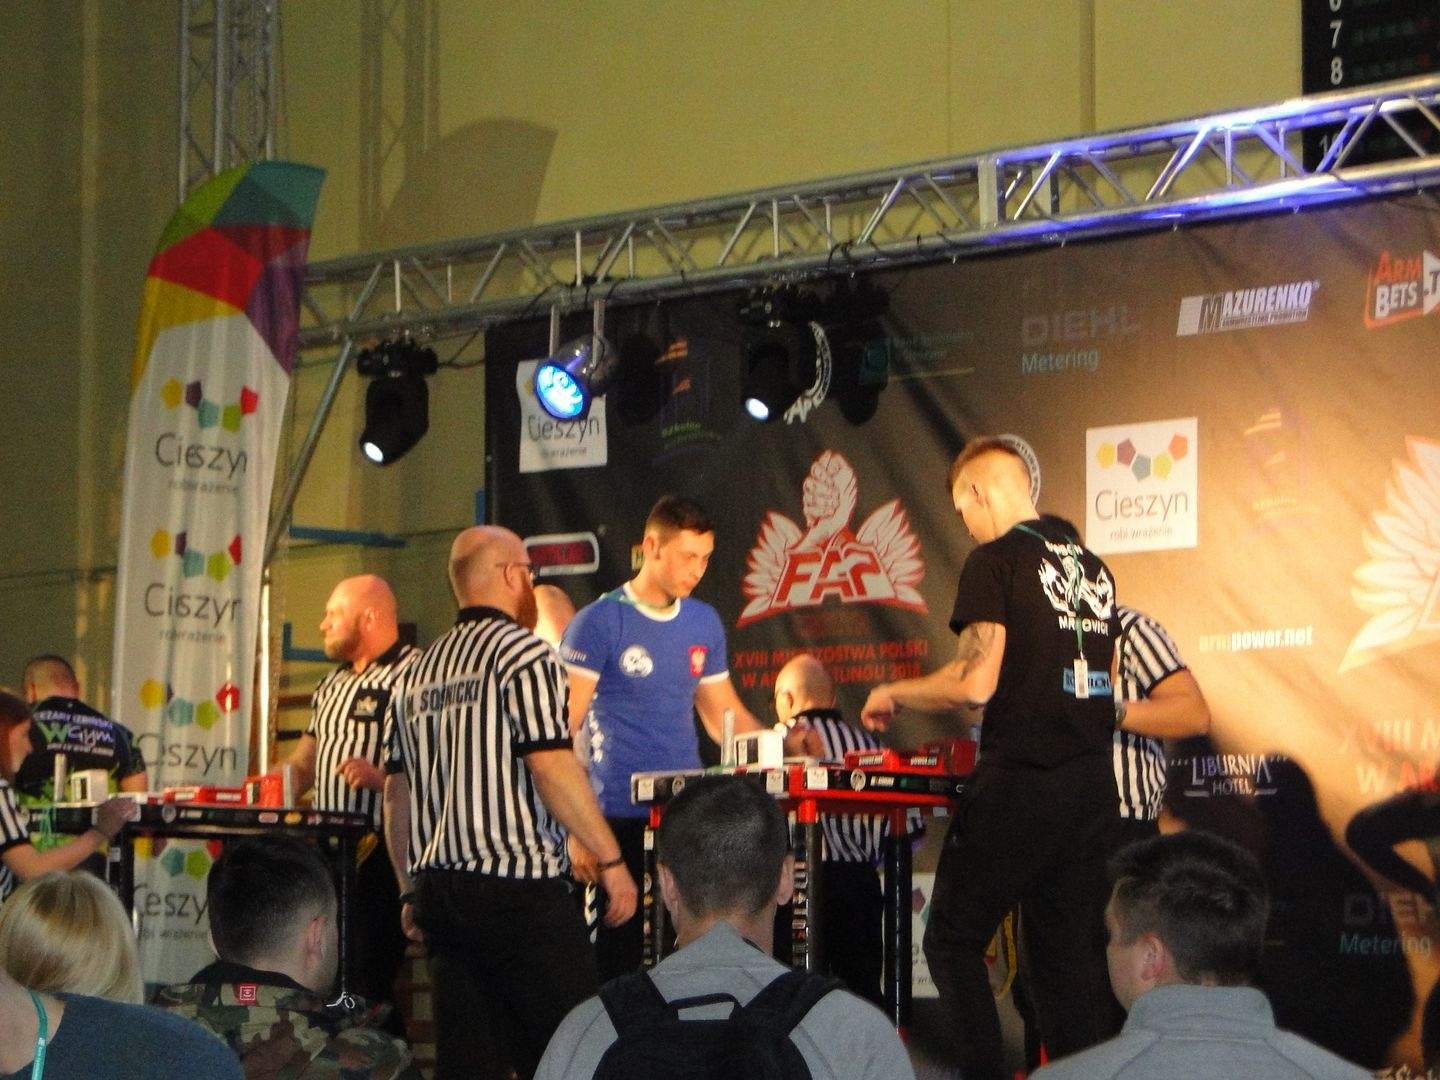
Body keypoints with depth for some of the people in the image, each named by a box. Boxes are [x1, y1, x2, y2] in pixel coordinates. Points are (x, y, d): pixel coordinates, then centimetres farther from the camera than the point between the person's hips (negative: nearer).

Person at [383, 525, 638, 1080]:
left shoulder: (418, 674, 16)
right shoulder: (523, 652, -6)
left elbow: (396, 792, 16)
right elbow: (551, 765, -15)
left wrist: (411, 892, 21)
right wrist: (611, 860, -11)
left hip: (440, 891, 7)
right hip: (520, 886, -7)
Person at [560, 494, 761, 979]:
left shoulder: (704, 624, 12)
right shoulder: (598, 623, -5)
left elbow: (725, 715, 20)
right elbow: (561, 733, -8)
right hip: (622, 820, -5)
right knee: (621, 958, -3)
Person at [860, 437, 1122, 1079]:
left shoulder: (996, 561, -7)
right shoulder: (1093, 568, 14)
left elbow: (975, 683, -15)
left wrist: (892, 695, 0)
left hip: (1018, 782, -7)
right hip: (1093, 782, 7)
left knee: (952, 942, 3)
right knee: (1073, 955, 9)